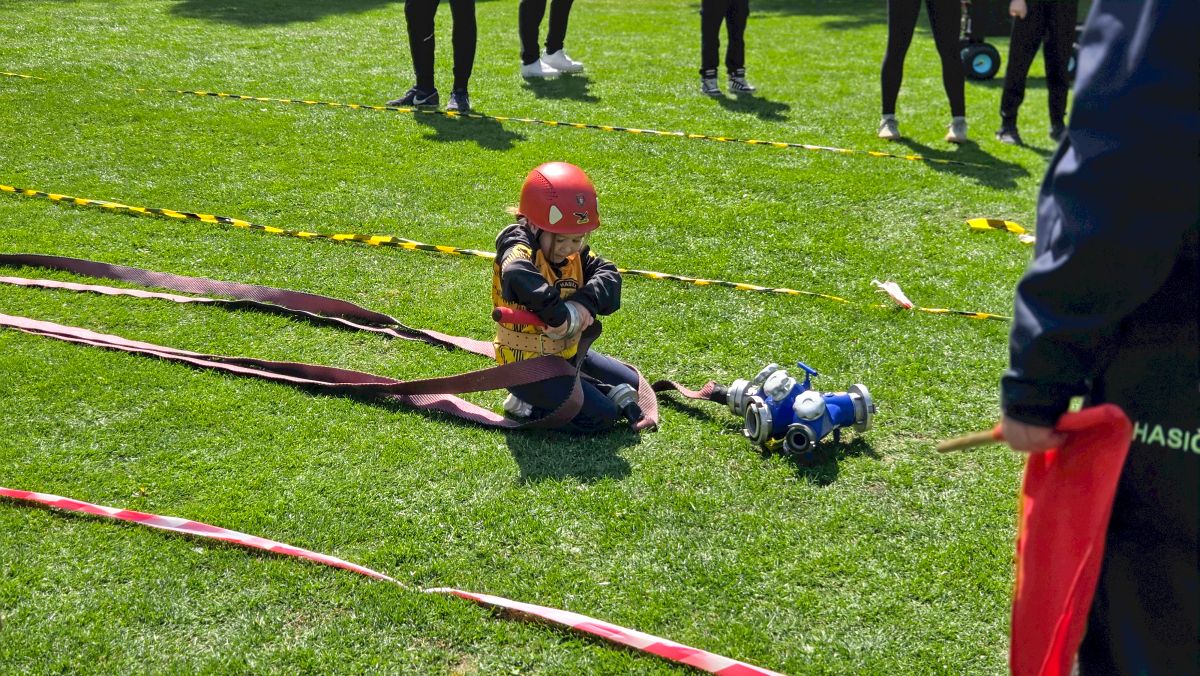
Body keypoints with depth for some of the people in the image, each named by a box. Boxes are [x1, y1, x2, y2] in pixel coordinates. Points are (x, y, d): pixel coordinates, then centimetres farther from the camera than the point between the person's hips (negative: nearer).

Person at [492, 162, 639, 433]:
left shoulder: (576, 253, 0)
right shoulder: (520, 250, -24)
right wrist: (565, 316, -41)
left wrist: (585, 303, -31)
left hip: (567, 352, 9)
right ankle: (527, 405, -1)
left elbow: (608, 275, -11)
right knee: (602, 416, -16)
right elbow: (518, 276, -47)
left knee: (629, 383, 19)